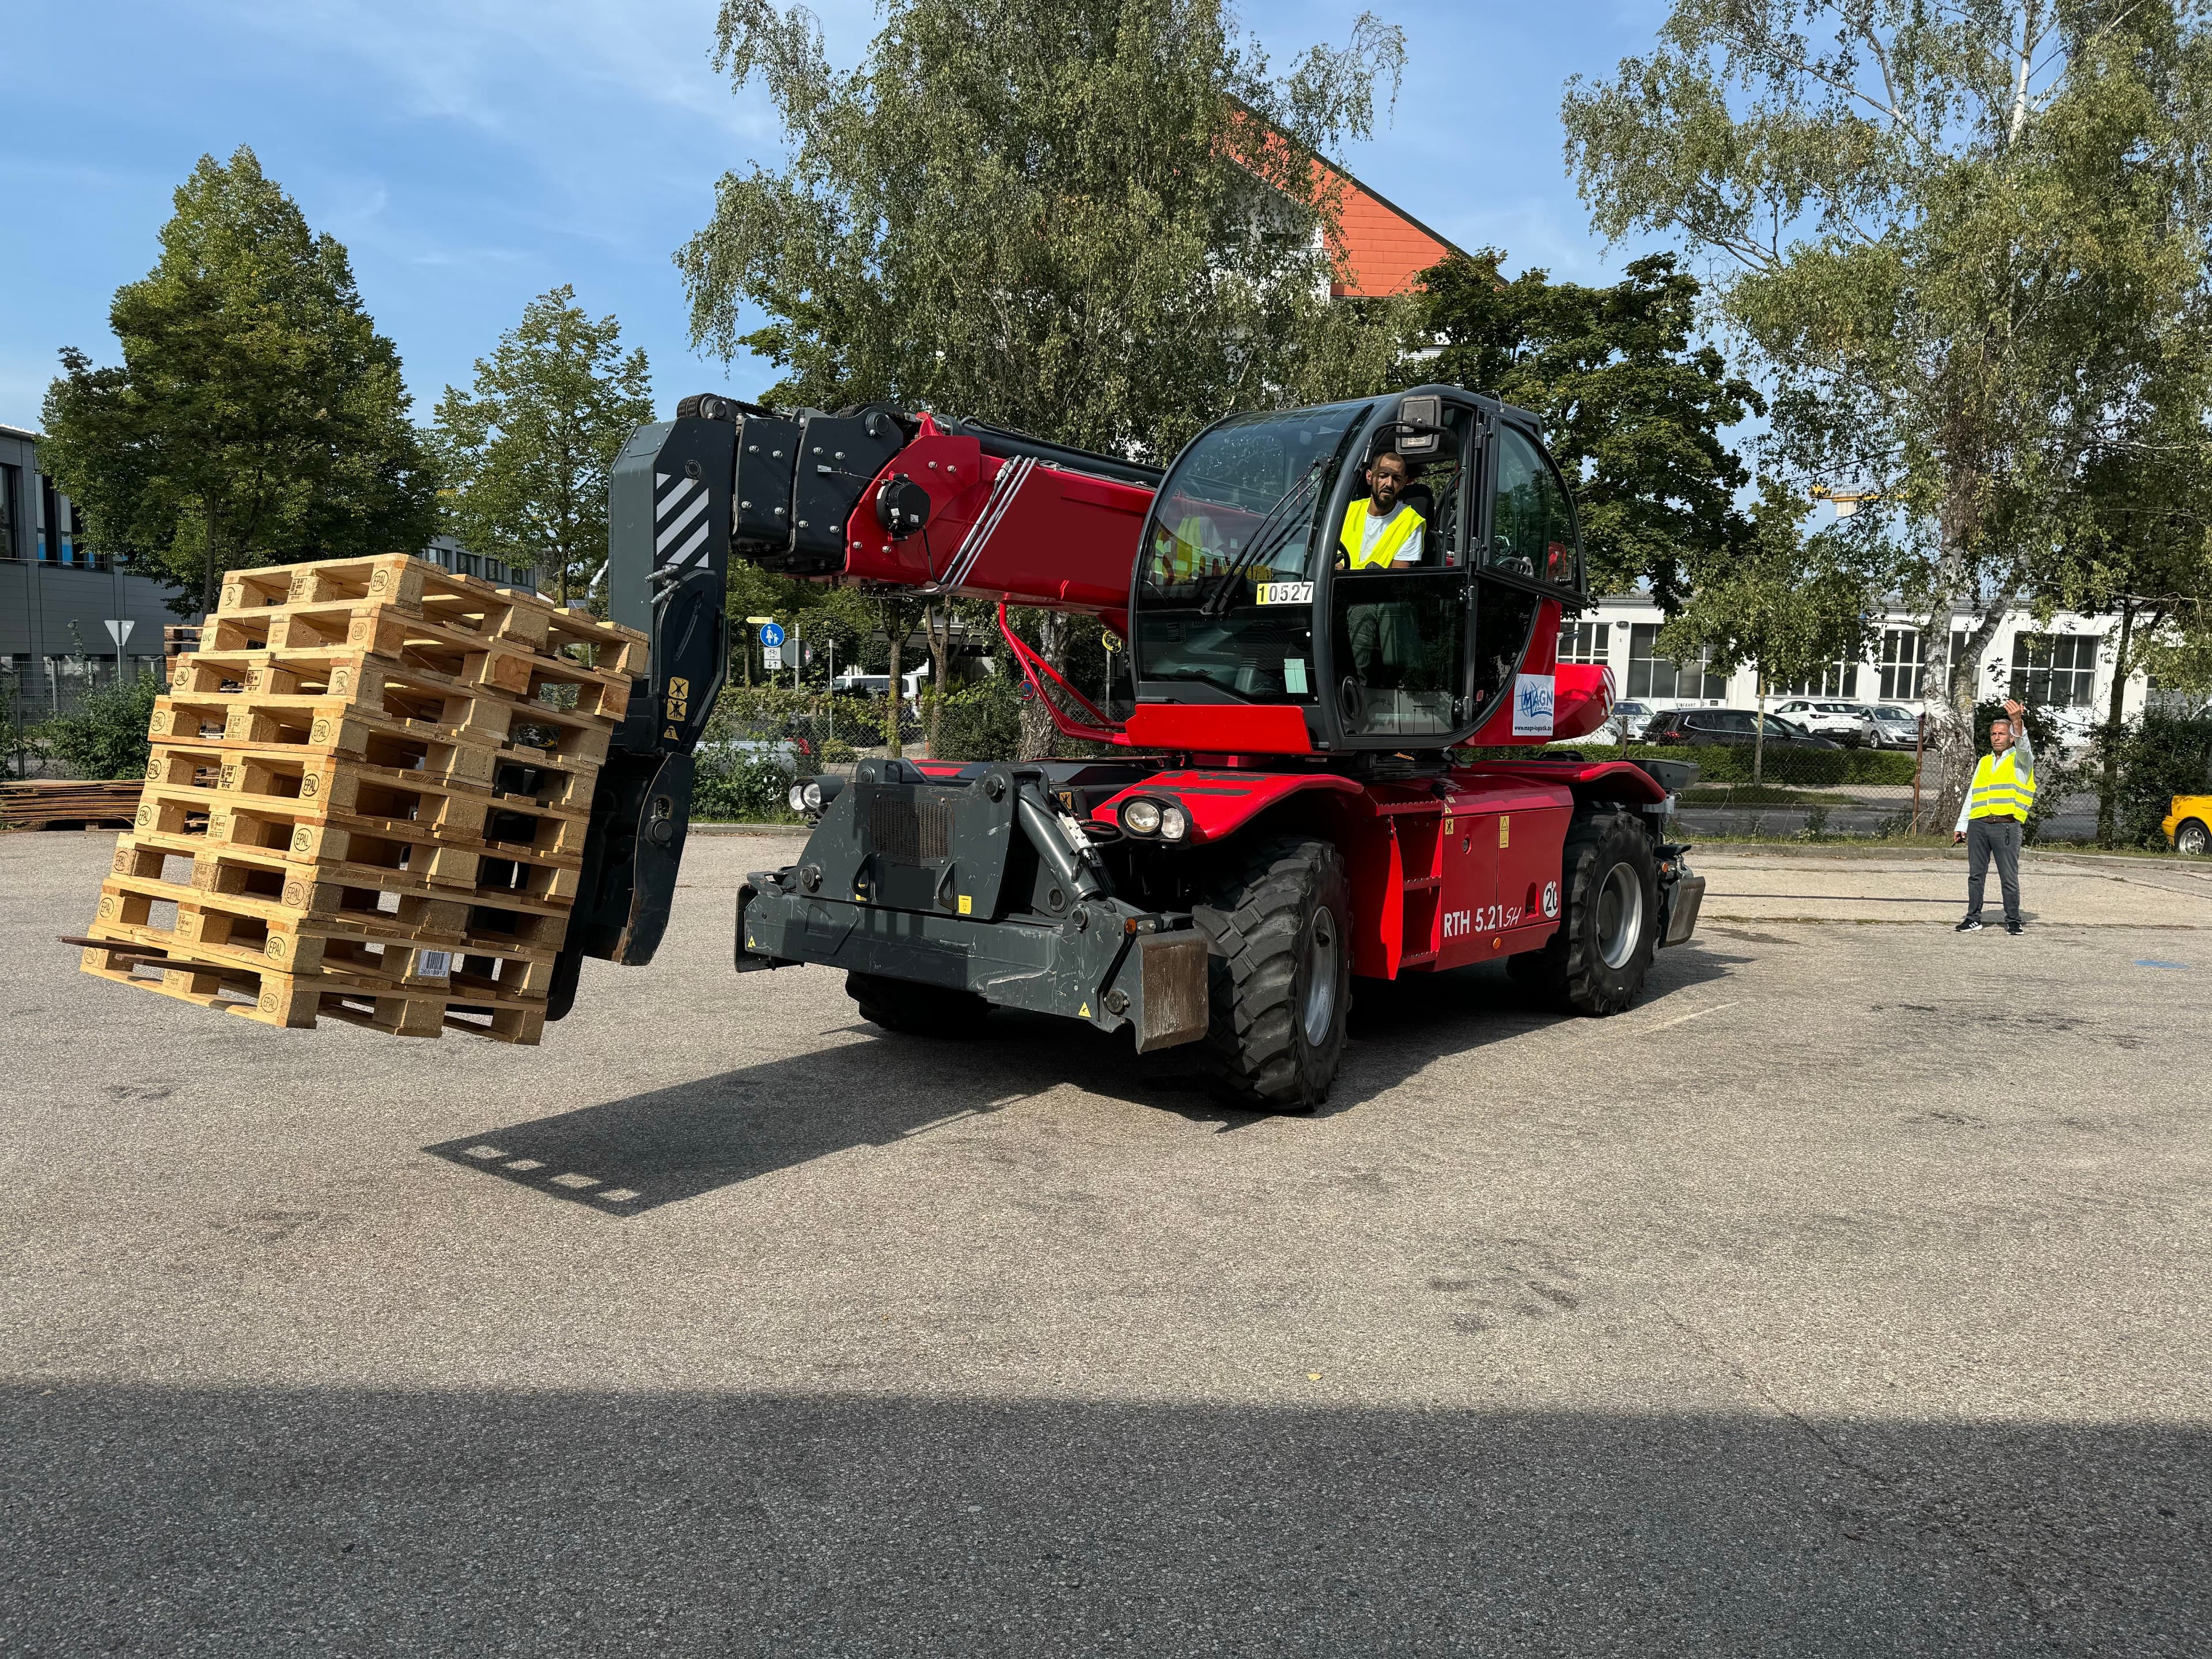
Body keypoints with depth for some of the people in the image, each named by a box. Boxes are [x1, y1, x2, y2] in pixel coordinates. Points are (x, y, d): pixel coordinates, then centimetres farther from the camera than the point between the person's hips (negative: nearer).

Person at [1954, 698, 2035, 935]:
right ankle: (1973, 919, 12)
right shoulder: (1984, 762, 21)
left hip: (2006, 826, -5)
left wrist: (2017, 722, -35)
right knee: (1976, 874, 6)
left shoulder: (2020, 759, 7)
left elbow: (2023, 746, -18)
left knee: (2009, 878, -3)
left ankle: (2013, 921, 7)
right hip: (1978, 825, 5)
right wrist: (1961, 826, 17)